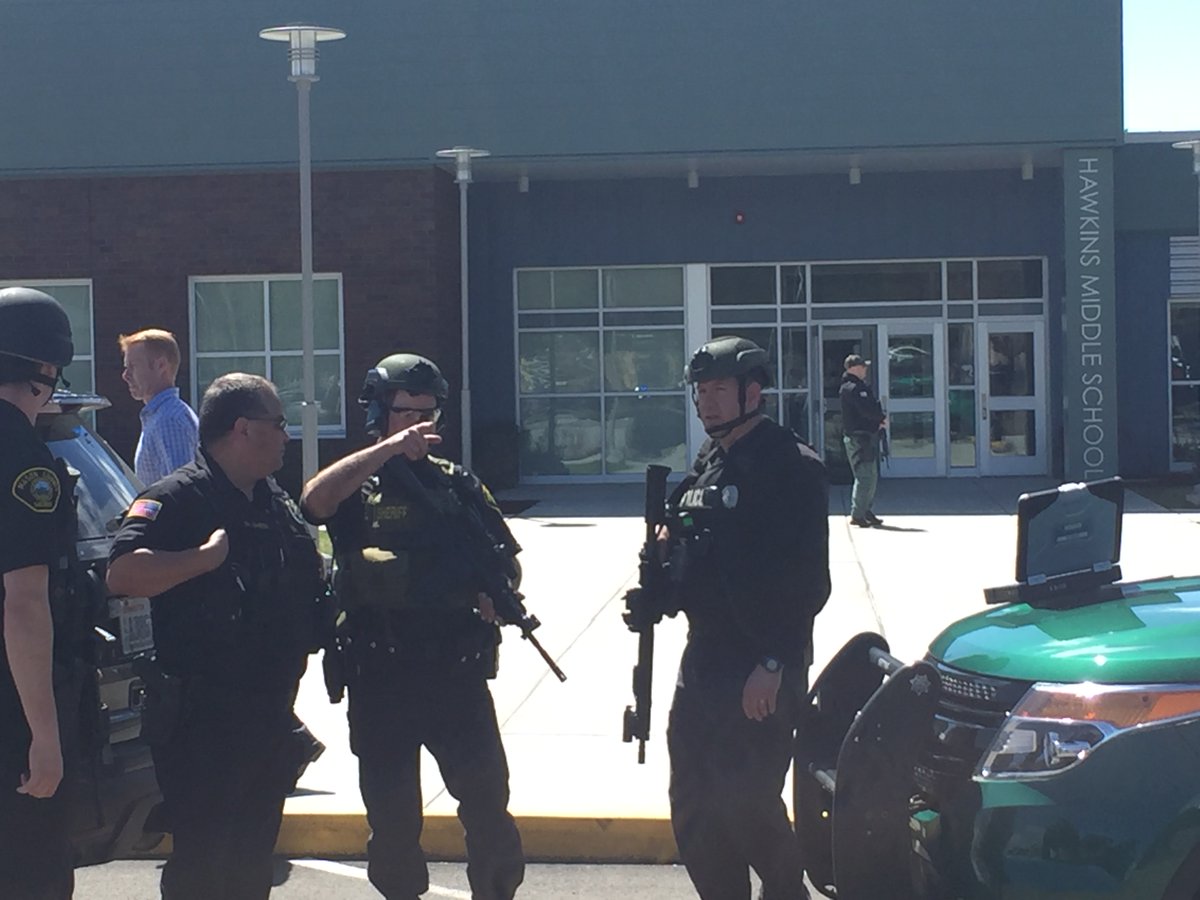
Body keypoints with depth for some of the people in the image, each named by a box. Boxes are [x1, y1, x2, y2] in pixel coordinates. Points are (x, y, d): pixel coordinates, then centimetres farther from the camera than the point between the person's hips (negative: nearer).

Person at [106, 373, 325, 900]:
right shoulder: (177, 498, -14)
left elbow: (308, 584, 26)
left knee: (253, 856, 17)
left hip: (270, 712, 8)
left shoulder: (276, 502, 13)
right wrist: (207, 557, -28)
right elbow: (123, 573, -30)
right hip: (203, 716, -8)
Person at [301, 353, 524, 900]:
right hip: (380, 678, -1)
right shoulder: (357, 488, 2)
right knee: (392, 814, 8)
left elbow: (505, 559, 17)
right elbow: (313, 500, -23)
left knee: (487, 800, -1)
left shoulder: (458, 484, 11)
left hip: (457, 672, 2)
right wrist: (390, 448, -29)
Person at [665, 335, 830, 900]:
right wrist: (669, 550, 1)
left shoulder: (791, 467, -12)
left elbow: (807, 579, -17)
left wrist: (773, 664, -21)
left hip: (761, 668, -8)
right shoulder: (706, 463, 14)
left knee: (749, 804, -6)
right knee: (693, 811, 10)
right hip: (704, 656, 8)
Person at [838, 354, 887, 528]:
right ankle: (857, 515, -10)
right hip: (857, 437, -11)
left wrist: (879, 419, -2)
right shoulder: (852, 388, -14)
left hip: (868, 435, 11)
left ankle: (865, 510, 23)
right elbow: (867, 409, -22)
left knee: (872, 476, 15)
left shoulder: (861, 386, 19)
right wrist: (881, 419, -6)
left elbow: (872, 407, 17)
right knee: (865, 475, -12)